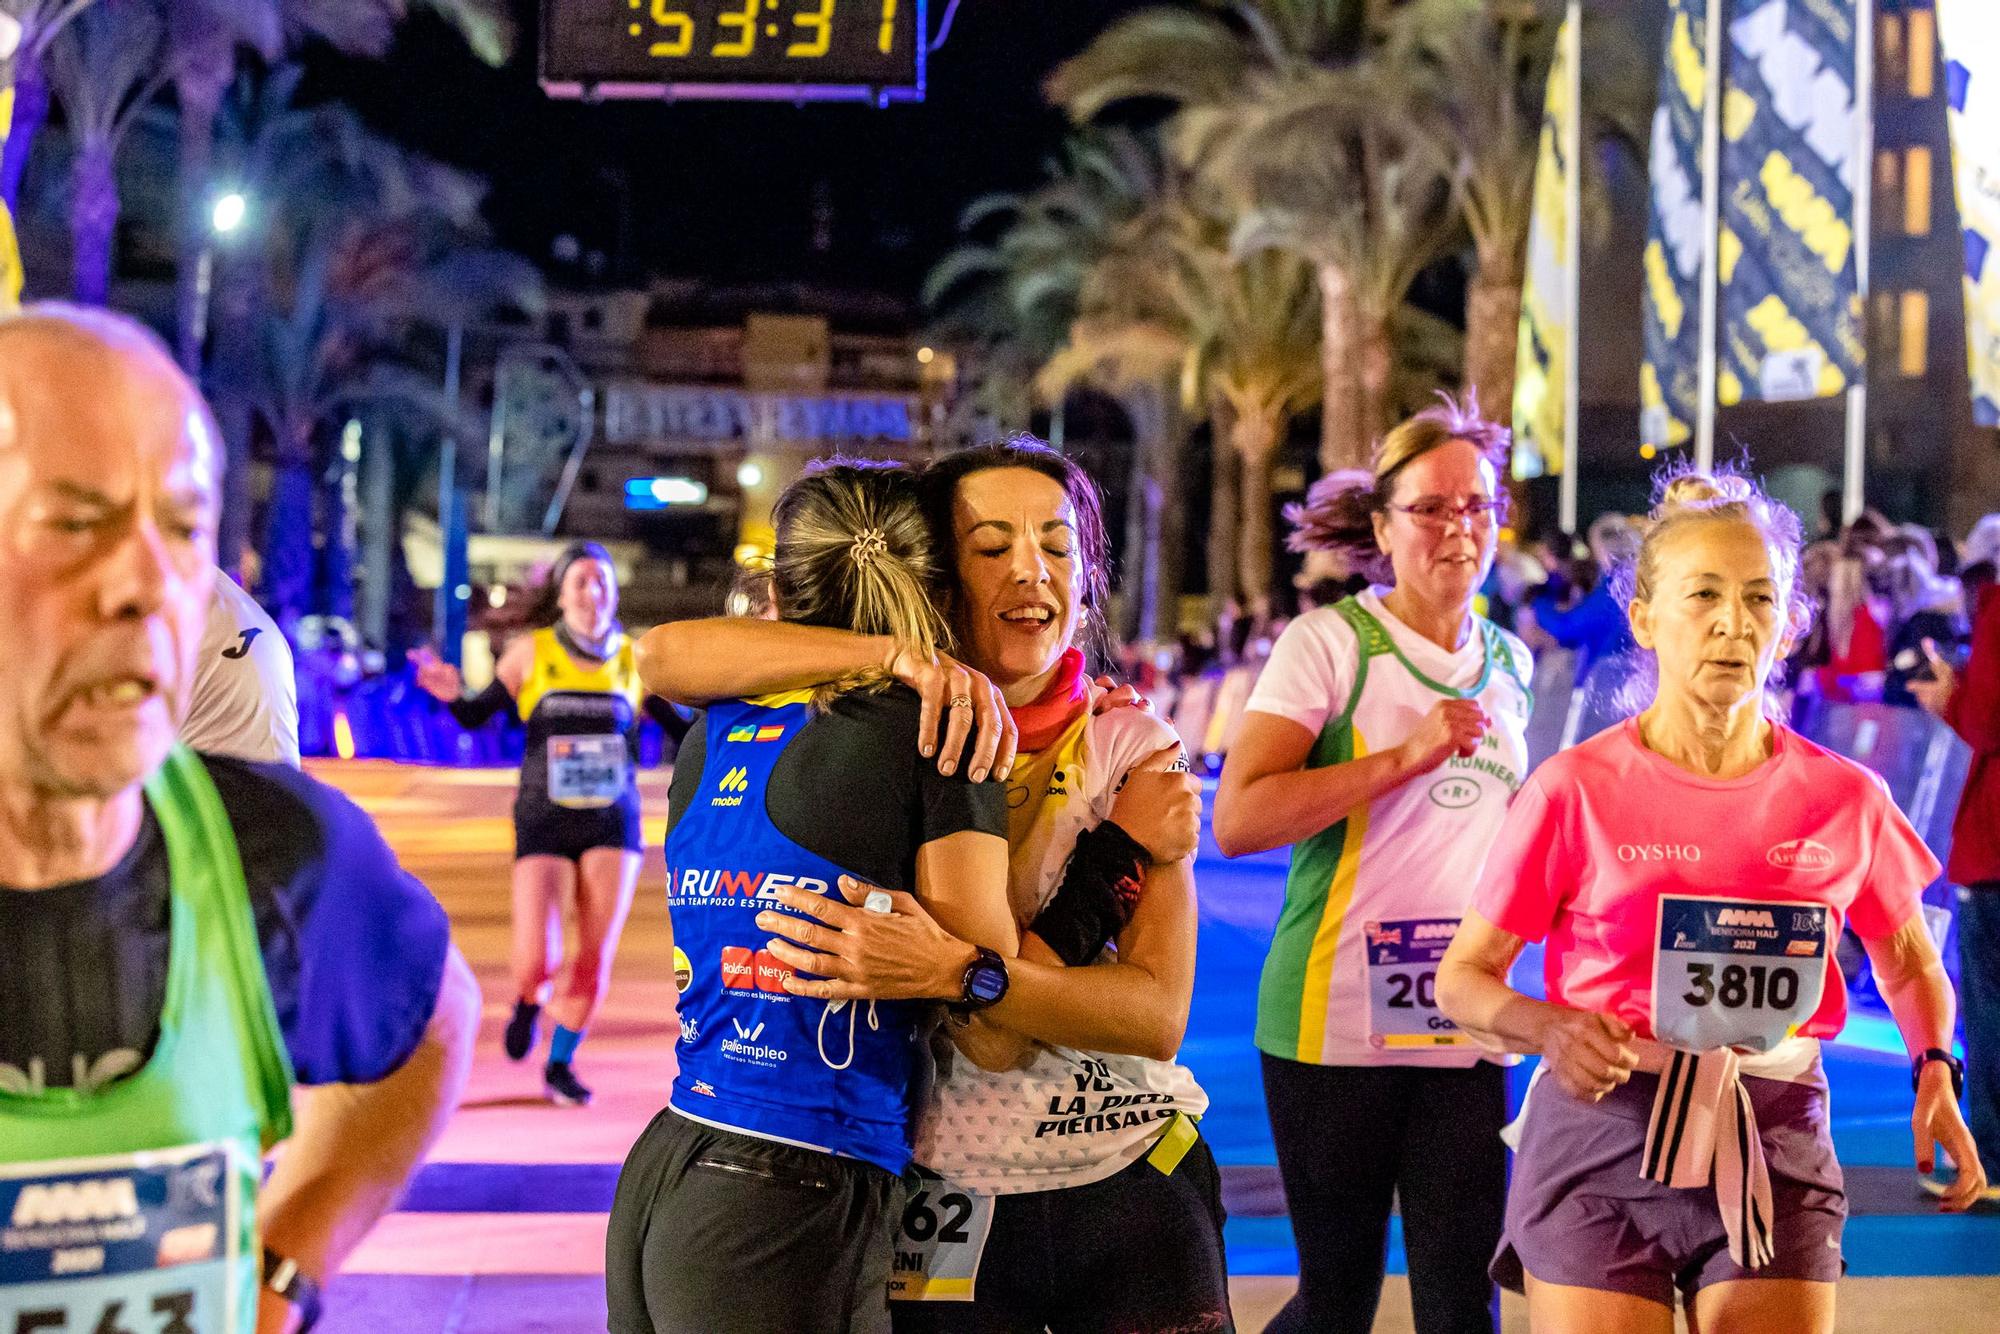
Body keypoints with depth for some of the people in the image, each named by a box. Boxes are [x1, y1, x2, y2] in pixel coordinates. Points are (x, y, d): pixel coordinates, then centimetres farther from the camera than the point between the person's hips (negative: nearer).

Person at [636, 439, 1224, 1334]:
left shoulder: (1134, 748, -5)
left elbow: (1158, 1013, -15)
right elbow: (665, 656, -16)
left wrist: (947, 971, -31)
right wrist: (896, 655, -26)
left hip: (1130, 1189, 1)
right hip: (945, 1205, 0)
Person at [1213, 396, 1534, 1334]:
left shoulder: (1509, 664, 14)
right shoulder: (1329, 643, -4)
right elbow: (1237, 820, -16)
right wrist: (1406, 757, -19)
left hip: (1465, 1030, 5)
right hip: (1337, 1022, -4)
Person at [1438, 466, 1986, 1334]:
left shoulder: (1845, 799, 2)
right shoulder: (1576, 790, -6)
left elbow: (1910, 963, 18)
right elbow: (1464, 977, 0)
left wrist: (1935, 1069, -1)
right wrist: (1550, 1028, -20)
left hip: (1774, 1146, 2)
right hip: (1600, 1138, -2)